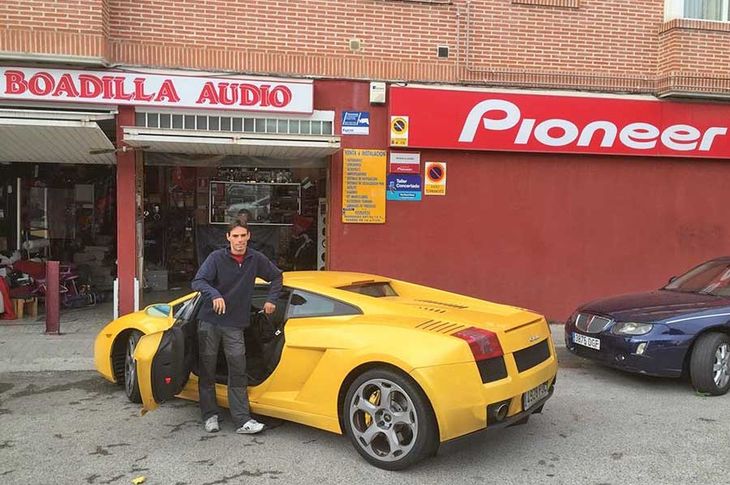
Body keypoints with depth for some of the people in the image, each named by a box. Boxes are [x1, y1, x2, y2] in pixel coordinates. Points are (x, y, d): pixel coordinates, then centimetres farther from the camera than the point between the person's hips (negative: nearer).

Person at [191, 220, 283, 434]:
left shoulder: (256, 259, 1)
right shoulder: (217, 257, -7)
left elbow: (276, 276, 17)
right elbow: (198, 281, -15)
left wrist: (271, 300, 6)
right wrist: (215, 295, -34)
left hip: (235, 325, 1)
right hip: (209, 322, -1)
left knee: (238, 372, -3)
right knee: (207, 370, 7)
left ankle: (242, 420, 0)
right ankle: (210, 416, 20)